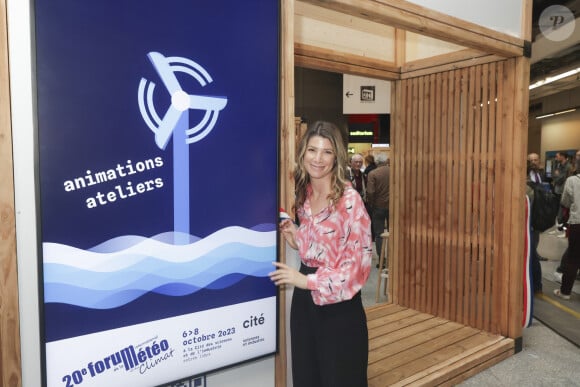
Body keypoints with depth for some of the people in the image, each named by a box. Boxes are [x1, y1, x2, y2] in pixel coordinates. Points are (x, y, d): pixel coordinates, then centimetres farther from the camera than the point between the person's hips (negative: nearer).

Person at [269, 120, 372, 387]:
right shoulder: (304, 196, 5)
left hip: (338, 302, -6)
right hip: (304, 299, 7)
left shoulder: (349, 199, -17)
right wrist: (294, 238, -2)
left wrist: (308, 281, -20)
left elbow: (360, 257, -19)